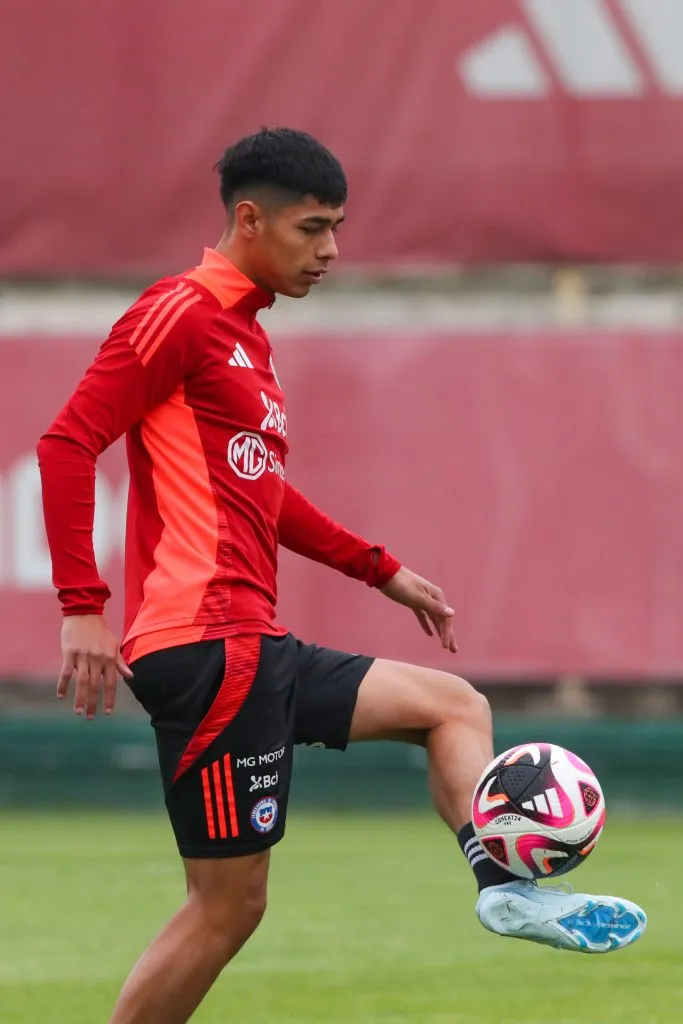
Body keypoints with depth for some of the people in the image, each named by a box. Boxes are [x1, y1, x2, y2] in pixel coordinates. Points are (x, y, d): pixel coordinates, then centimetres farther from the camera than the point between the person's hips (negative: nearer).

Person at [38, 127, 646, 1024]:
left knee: (455, 705, 14)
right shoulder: (182, 314, -8)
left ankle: (505, 884, -4)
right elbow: (67, 444, -16)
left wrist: (382, 571, 30)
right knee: (229, 906, -8)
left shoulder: (243, 335, 21)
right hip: (205, 644, -10)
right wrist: (83, 607, -23)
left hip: (252, 649, 10)